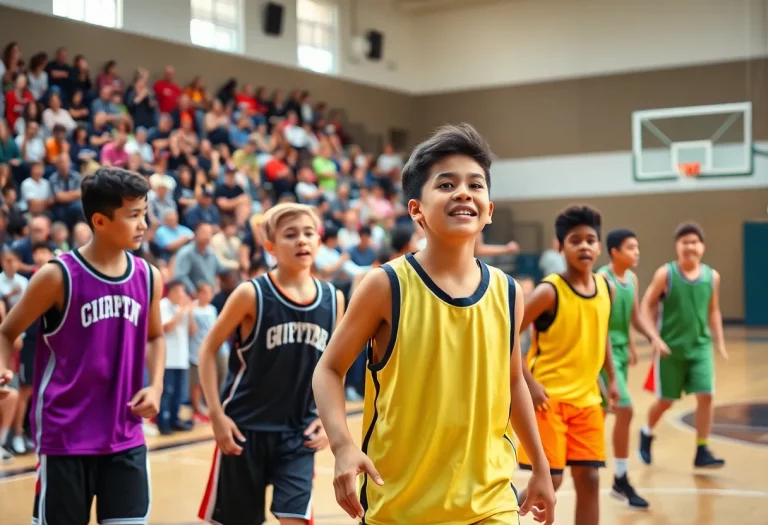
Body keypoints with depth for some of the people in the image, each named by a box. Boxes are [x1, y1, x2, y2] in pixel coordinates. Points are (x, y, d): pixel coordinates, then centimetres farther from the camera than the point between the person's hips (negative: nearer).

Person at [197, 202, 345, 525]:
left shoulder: (333, 299, 0)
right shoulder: (252, 294, -11)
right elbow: (209, 349, -4)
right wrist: (216, 414, -10)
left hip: (299, 432, 2)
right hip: (245, 427, -2)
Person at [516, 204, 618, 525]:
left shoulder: (605, 288, 4)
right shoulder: (549, 291, -16)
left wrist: (611, 378, 16)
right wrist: (529, 382, -20)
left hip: (587, 398, 6)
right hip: (549, 397, -6)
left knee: (589, 478, 6)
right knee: (549, 479, -7)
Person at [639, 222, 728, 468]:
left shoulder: (712, 276, 1)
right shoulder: (665, 274, -9)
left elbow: (713, 311, 13)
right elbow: (648, 304, -3)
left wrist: (720, 343, 9)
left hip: (700, 346, 3)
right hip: (670, 347, -3)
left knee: (705, 396, -8)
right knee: (665, 400, 7)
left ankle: (702, 451, 3)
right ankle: (647, 433, 36)